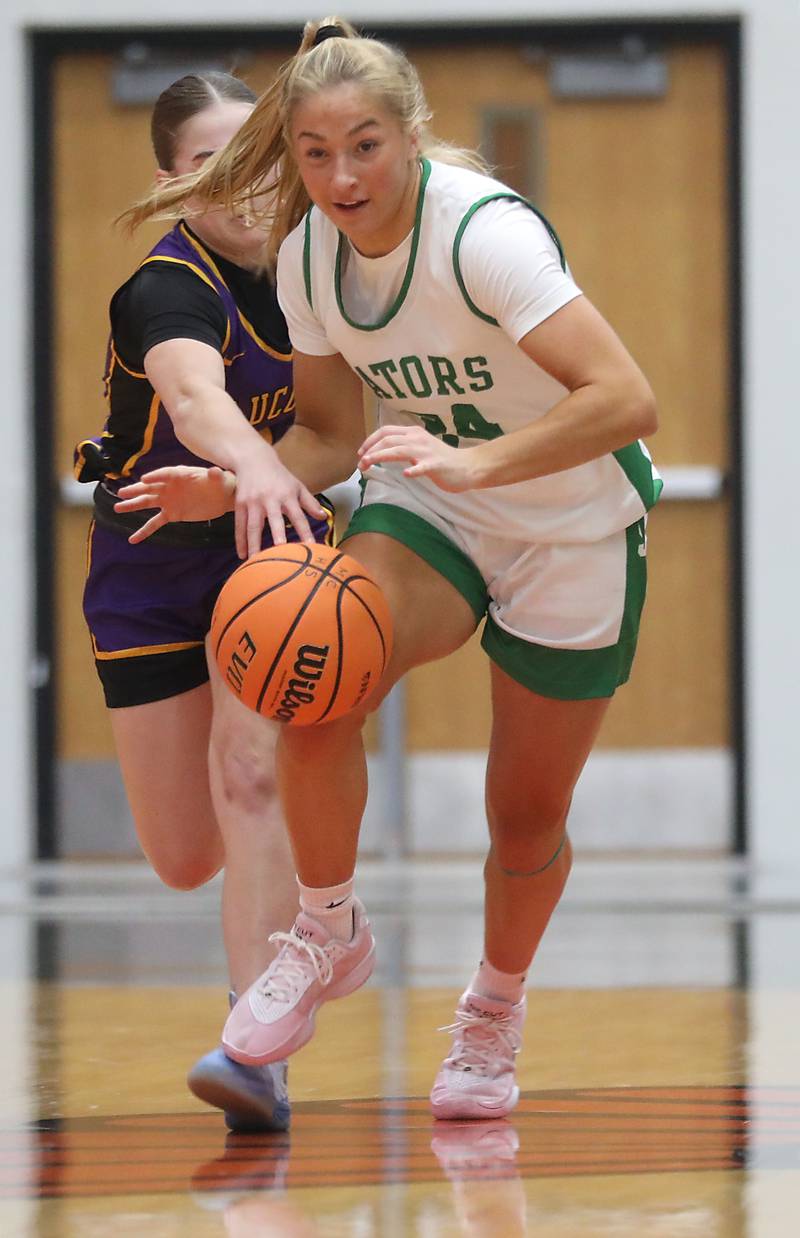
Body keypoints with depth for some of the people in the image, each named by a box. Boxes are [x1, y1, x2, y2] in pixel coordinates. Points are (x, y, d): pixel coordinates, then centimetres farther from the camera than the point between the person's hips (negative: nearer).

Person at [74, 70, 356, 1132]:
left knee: (250, 771, -24)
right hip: (152, 564, -1)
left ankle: (259, 1054, -30)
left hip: (276, 541, 1)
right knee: (187, 859, 4)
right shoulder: (169, 289, -25)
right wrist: (256, 468, -68)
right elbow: (194, 391, -48)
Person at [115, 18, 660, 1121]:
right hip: (427, 506, 4)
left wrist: (474, 462, -46)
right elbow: (327, 429, 7)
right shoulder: (308, 253, -8)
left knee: (528, 816, 5)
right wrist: (224, 484, -11)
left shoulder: (485, 232, -28)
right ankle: (328, 935, -3)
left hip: (575, 528, -4)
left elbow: (627, 399, -36)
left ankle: (495, 1009, 37)